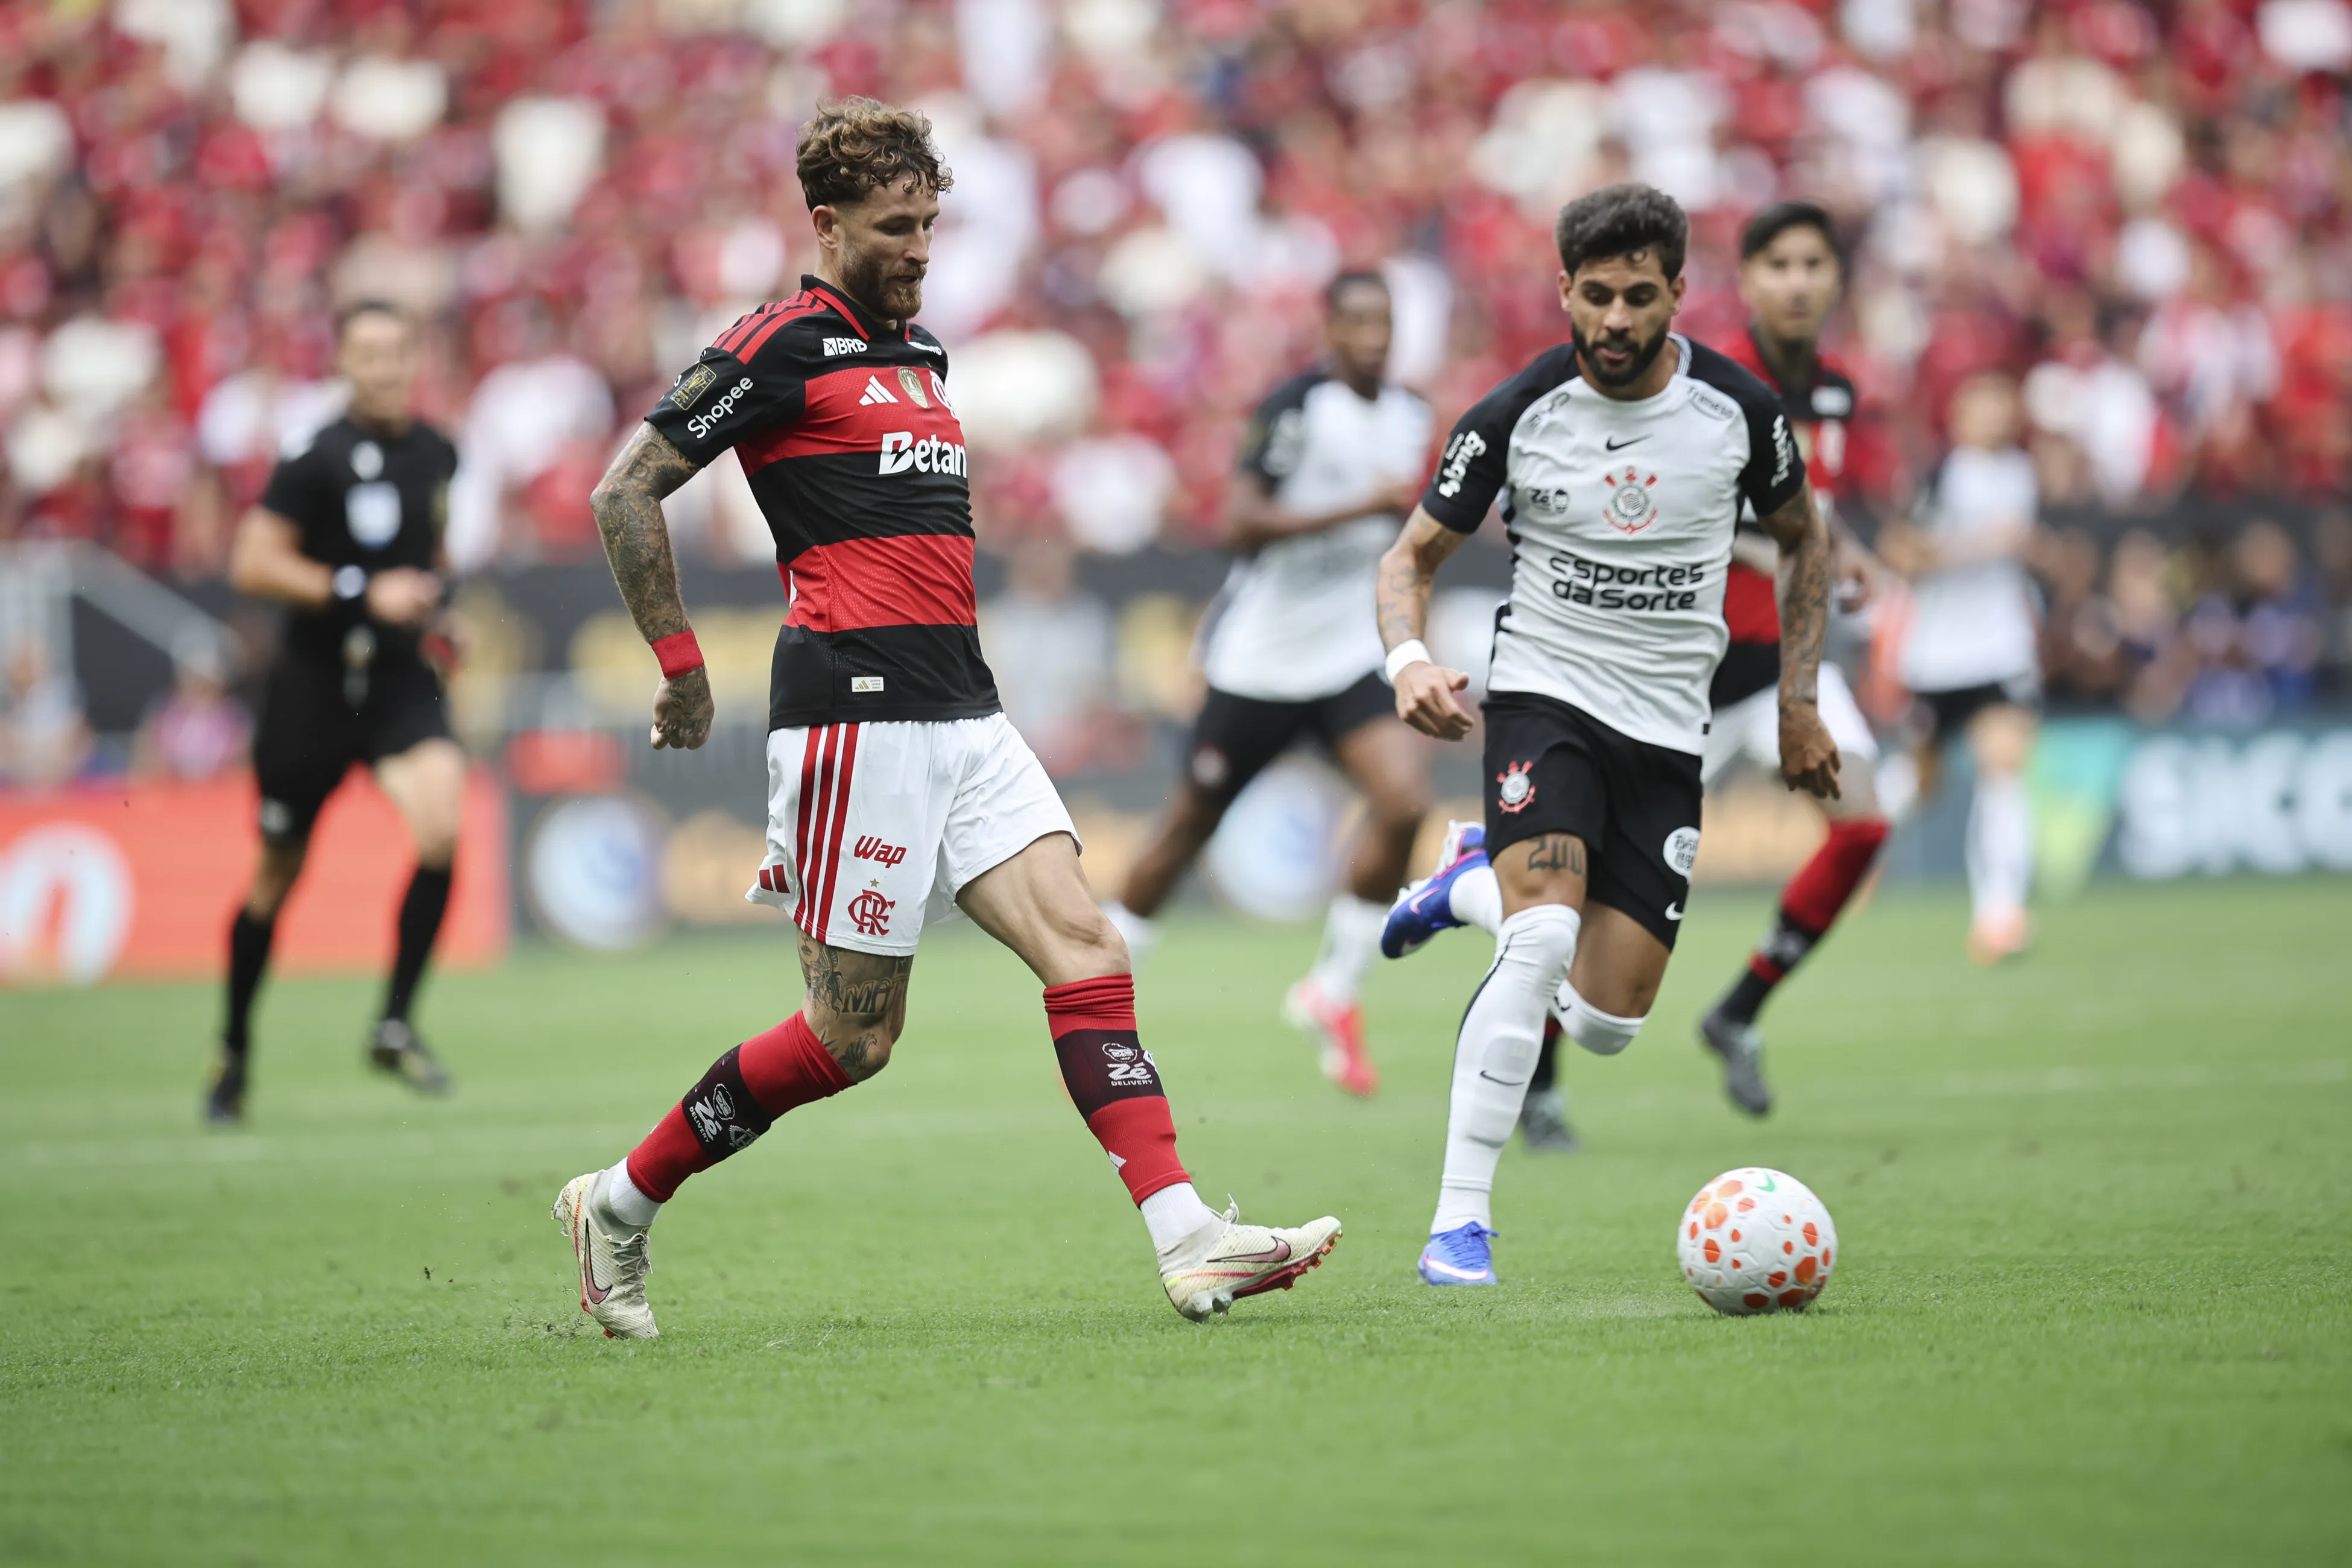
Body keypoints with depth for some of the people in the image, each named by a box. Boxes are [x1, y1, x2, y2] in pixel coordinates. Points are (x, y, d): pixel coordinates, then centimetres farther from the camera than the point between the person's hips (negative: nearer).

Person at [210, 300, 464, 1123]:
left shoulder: (437, 454, 6)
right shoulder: (319, 459, -12)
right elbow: (251, 563, -16)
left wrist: (435, 604, 10)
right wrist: (361, 593, -22)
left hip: (402, 681, 4)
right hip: (315, 681, -4)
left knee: (441, 826, -22)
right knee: (277, 874, 8)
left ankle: (395, 1026, -10)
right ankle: (235, 1048, 29)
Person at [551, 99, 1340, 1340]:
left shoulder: (918, 351, 18)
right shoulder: (784, 345, -7)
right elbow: (625, 492, -7)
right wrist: (681, 665, -6)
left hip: (961, 714, 8)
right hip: (856, 715, -8)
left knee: (1084, 948, -6)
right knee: (853, 1035, -4)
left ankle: (1185, 1239, -14)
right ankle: (619, 1204, 11)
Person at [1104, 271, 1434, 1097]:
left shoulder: (1410, 416, 6)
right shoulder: (1297, 408, -17)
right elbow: (1240, 524, -26)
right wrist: (1362, 507, -28)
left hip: (1352, 657, 5)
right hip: (1260, 659, -5)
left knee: (1404, 803, -17)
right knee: (1187, 831, 6)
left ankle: (1333, 991, -1)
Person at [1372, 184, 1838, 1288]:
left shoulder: (1738, 409, -4)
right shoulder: (1516, 416, -9)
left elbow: (1802, 541, 14)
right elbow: (1413, 555, 2)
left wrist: (1798, 701, 8)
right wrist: (1408, 658, -18)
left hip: (1668, 735, 3)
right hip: (1545, 699, -3)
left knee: (1604, 1025, -2)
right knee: (1541, 939, -28)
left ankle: (1478, 888, 32)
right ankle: (1460, 1221, -23)